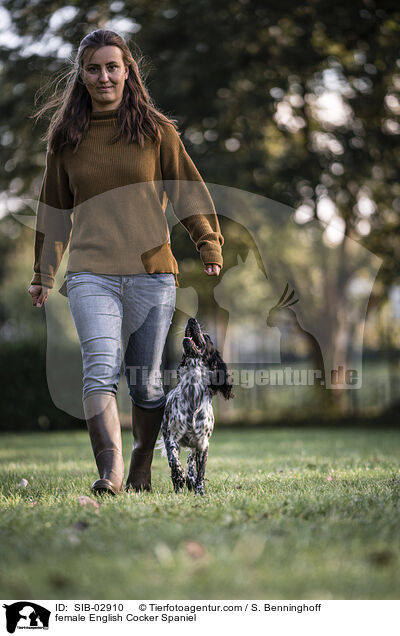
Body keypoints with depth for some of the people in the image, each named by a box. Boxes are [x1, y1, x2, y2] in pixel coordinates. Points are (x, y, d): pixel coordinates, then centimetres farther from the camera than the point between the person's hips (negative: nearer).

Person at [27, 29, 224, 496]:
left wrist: (210, 247, -3)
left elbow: (188, 192, 9)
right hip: (90, 272, 0)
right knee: (101, 370, -18)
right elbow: (53, 209, 19)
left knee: (145, 380, 5)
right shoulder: (65, 136, 10)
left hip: (152, 271, 0)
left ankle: (141, 471, 21)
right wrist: (43, 274, 21)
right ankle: (109, 471, -27)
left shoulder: (156, 130, 7)